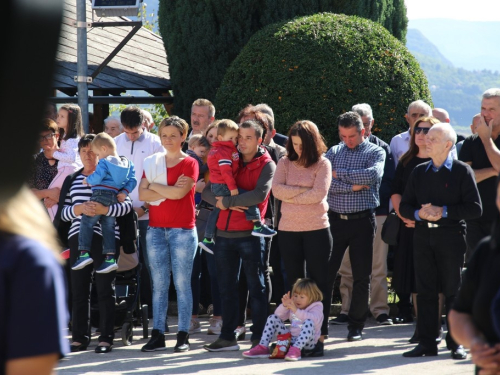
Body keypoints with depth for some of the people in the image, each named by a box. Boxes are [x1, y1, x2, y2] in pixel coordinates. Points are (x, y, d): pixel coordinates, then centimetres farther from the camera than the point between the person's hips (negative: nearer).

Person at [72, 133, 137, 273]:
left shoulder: (104, 162, -8)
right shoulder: (127, 164, 13)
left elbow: (97, 177, -17)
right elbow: (132, 180, 10)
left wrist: (87, 180, 1)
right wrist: (125, 192, 4)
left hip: (100, 195, -7)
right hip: (115, 198, 7)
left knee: (86, 222, -2)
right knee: (109, 226, 9)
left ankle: (84, 253, -10)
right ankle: (110, 258, 1)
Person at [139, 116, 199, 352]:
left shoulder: (189, 163, -1)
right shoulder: (152, 162, 11)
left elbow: (179, 193, -15)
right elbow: (142, 194, 0)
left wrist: (154, 185, -3)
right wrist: (169, 191, -10)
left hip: (183, 230, -4)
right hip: (156, 229, 4)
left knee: (182, 284, -2)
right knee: (159, 284, 4)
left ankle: (183, 335, 1)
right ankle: (157, 335, 5)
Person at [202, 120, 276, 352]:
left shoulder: (266, 165, -3)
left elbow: (259, 195, -19)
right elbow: (207, 191, 8)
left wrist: (226, 201, -14)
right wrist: (219, 202, -13)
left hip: (249, 234, -5)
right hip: (225, 232, 5)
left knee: (256, 286, 1)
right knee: (226, 287, 9)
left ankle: (258, 337, 5)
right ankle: (227, 337, 16)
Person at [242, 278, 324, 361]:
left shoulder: (316, 307, -3)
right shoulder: (293, 305, 15)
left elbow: (315, 319, -26)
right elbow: (279, 316, 7)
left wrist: (296, 311, -32)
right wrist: (284, 306, -13)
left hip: (308, 342, -6)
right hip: (290, 338, 6)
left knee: (309, 322, -35)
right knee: (272, 318, 0)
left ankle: (296, 349, -47)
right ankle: (263, 348, -9)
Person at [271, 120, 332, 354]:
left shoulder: (322, 164, -2)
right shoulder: (285, 163, 6)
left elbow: (319, 193, -16)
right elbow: (277, 190, -8)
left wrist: (290, 195, -9)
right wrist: (304, 190, -14)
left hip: (317, 230, -3)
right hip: (288, 230, 3)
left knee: (318, 283, 0)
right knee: (294, 284, 8)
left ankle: (320, 335, 3)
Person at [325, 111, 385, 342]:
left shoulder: (375, 152, 4)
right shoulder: (334, 152, 10)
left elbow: (372, 174, -17)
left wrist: (339, 174, -10)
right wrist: (352, 186, -14)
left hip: (362, 221, -2)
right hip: (335, 219, 2)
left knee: (361, 275, 4)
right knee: (326, 272, -1)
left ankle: (356, 326, 13)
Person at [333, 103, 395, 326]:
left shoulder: (381, 148, 8)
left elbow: (388, 181, 3)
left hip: (376, 213, -1)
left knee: (378, 266, -1)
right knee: (347, 267, 1)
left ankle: (380, 310, 5)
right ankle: (348, 310, 7)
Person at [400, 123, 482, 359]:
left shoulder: (462, 171, -1)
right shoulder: (419, 172, 13)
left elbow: (475, 208, -7)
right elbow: (404, 206, 13)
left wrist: (444, 211, -14)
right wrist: (418, 214, -9)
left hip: (451, 236, -4)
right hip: (423, 236, 4)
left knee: (453, 291, 0)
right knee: (425, 291, 4)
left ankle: (456, 343, 6)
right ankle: (427, 343, 9)